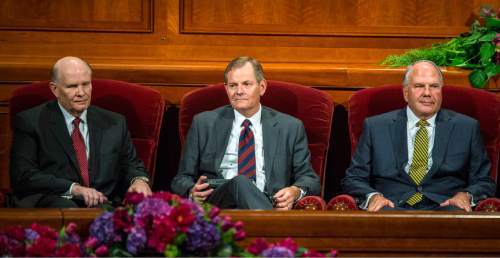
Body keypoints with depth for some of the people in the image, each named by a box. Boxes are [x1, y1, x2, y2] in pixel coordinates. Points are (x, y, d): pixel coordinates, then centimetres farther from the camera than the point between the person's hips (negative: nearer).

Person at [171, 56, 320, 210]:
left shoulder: (290, 127, 15)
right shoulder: (203, 124, 15)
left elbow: (310, 179, 14)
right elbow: (181, 179, 16)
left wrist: (295, 191, -11)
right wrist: (192, 192, -9)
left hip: (267, 205, 0)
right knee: (239, 183, -36)